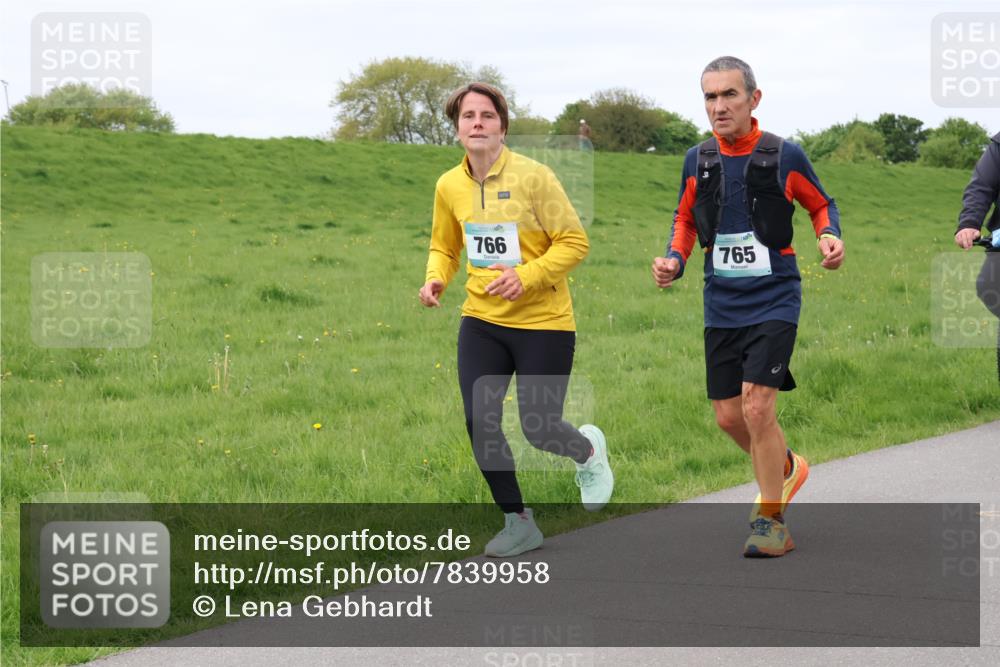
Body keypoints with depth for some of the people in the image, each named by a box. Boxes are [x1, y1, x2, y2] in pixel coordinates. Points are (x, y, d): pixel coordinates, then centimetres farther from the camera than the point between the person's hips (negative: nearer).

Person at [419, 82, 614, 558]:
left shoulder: (532, 176, -13)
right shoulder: (449, 186, 2)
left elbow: (574, 242, -11)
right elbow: (444, 247, 17)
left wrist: (527, 276, -24)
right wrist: (436, 279, -4)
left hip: (544, 322, -4)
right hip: (481, 320, 4)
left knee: (538, 430, -2)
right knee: (479, 422, -5)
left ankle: (588, 450, 36)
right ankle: (518, 522, 14)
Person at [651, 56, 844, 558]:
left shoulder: (785, 156, -6)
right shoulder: (697, 161, 3)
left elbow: (820, 205, 10)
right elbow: (685, 219, 19)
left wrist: (830, 236, -11)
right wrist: (674, 261, 1)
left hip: (774, 300, -4)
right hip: (721, 305, 4)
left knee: (757, 406, -15)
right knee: (728, 415, 7)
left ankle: (771, 520, 1)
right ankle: (786, 469, 38)